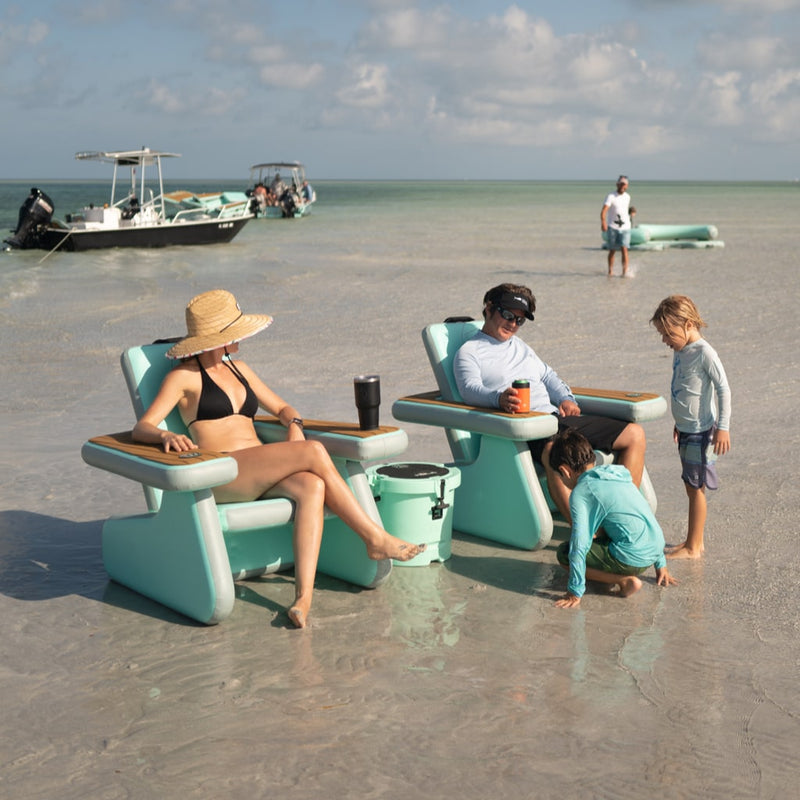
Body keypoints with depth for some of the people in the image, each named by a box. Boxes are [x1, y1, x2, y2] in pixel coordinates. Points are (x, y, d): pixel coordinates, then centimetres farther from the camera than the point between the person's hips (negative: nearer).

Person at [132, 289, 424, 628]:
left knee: (311, 487, -31)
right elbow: (141, 427, -3)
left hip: (262, 477, 6)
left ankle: (303, 598, -42)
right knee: (314, 453, -26)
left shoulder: (238, 368, 24)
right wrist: (166, 436, -27)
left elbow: (282, 408, 27)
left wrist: (294, 425, 3)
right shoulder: (185, 376, 5)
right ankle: (376, 538, -15)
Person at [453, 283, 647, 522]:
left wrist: (566, 398, 10)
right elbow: (470, 389, -12)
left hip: (555, 415, 8)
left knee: (634, 434, -1)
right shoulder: (469, 352, 5)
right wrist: (499, 398, -35)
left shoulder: (520, 346, 30)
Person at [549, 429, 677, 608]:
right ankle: (626, 575, 12)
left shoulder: (581, 493, -9)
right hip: (653, 552, 9)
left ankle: (624, 581, -5)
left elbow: (579, 545, -15)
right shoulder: (617, 474, 15)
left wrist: (575, 592, -10)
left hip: (633, 559, -9)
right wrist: (661, 564, 30)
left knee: (564, 553, 3)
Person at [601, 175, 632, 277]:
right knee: (612, 250, 8)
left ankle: (625, 272, -15)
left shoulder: (627, 197, 8)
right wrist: (603, 222, -38)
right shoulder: (610, 197, -9)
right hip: (612, 227, -2)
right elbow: (603, 210, -22)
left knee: (624, 249, -12)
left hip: (625, 227, 2)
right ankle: (610, 271, 25)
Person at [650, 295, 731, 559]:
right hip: (685, 429, 8)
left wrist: (723, 427, -17)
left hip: (700, 431, -8)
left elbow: (723, 389, -17)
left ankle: (693, 547, 7)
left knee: (696, 487, -1)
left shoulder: (704, 353, -17)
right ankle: (695, 541, 22)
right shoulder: (680, 351, 9)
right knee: (692, 487, 13)